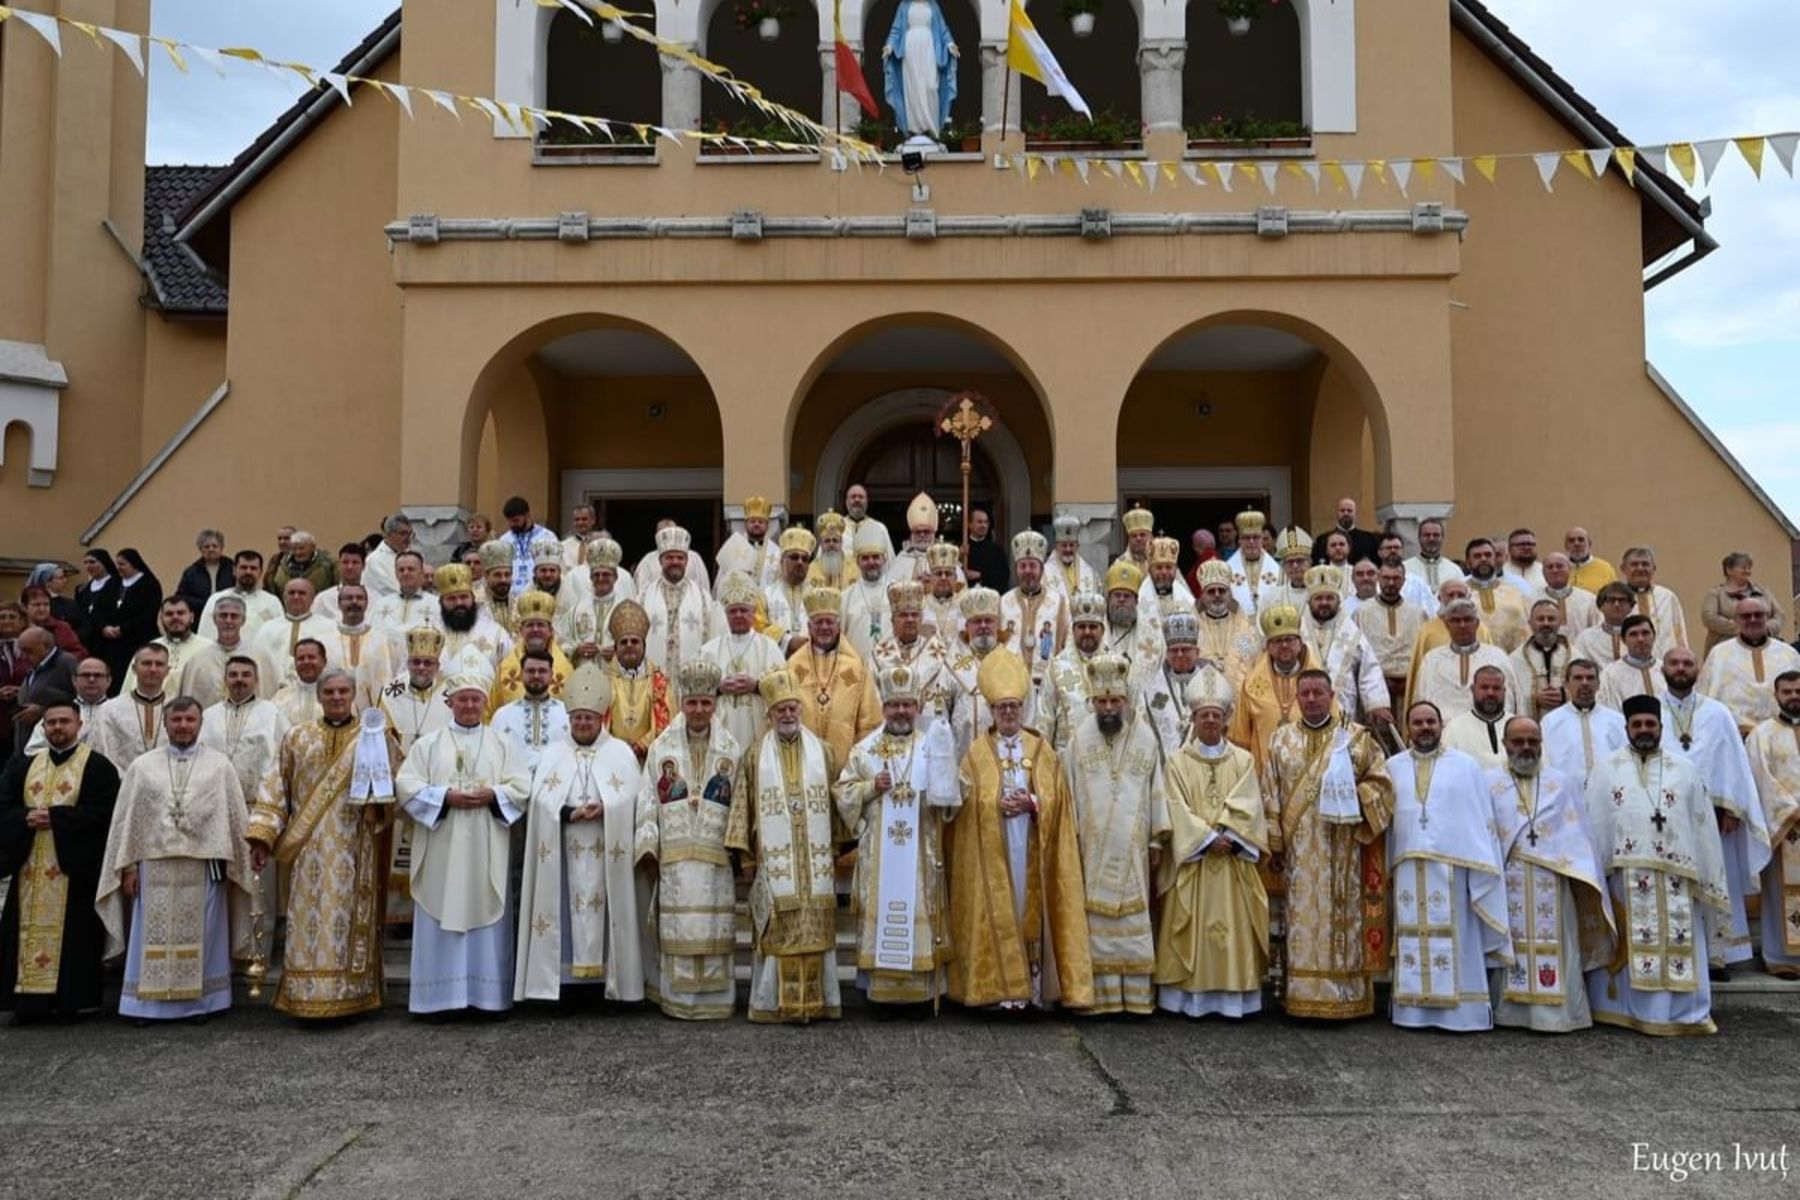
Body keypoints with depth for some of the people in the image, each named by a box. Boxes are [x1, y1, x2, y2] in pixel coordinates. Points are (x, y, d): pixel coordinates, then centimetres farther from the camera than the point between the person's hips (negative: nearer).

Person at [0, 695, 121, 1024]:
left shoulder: (98, 766, -1)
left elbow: (102, 812, -12)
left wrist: (54, 817, -17)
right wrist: (27, 818, -14)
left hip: (74, 865, -4)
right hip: (30, 866, 4)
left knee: (71, 933, -1)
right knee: (30, 930, 5)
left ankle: (69, 1000, 6)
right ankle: (30, 999, 10)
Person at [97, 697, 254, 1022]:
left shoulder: (220, 765, 4)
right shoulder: (142, 766, 7)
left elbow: (235, 817, 3)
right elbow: (126, 819, 7)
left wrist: (230, 865, -2)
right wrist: (128, 866, 0)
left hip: (203, 867, -1)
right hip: (155, 866, 1)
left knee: (200, 937, 5)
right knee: (154, 937, 5)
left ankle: (200, 1000, 12)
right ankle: (150, 1003, 11)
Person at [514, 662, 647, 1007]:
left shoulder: (621, 753, 9)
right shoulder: (553, 754, 12)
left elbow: (629, 798, -3)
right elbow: (541, 799, -1)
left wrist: (604, 808, -20)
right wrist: (570, 812, -17)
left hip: (605, 856, -1)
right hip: (564, 855, 1)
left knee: (602, 911, -4)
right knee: (566, 911, -4)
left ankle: (602, 974, -1)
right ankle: (566, 975, -1)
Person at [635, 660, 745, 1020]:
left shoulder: (732, 750, 9)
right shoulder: (661, 748, 8)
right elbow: (647, 801, 5)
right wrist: (648, 847, -4)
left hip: (716, 854, 0)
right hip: (674, 854, 0)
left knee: (714, 927, 0)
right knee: (678, 927, 0)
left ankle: (715, 998, 8)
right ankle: (678, 998, 8)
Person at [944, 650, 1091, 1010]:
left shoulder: (1043, 751, 9)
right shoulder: (976, 752, 4)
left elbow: (1055, 800, 4)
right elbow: (966, 801, -1)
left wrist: (1031, 803, -13)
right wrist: (998, 805, -15)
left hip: (1031, 849, 1)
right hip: (989, 850, -1)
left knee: (1030, 910, 1)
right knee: (995, 914, -3)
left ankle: (1034, 986, 7)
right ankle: (996, 986, 2)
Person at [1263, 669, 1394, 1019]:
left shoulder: (1356, 737, 6)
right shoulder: (1281, 740, 11)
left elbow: (1380, 782, 4)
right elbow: (1271, 796, 8)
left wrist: (1352, 797, -14)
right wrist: (1275, 843, 1)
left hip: (1342, 850, -1)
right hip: (1299, 850, 1)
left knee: (1343, 917, 0)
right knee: (1302, 920, 1)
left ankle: (1346, 996, 6)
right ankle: (1302, 995, 5)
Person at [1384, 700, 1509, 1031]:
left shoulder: (1466, 766, 5)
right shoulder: (1393, 767, 11)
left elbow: (1481, 820, 2)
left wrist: (1482, 869, -6)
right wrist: (1386, 867, 2)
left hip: (1452, 867, -2)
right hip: (1408, 868, 2)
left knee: (1456, 940, -1)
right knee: (1413, 939, 3)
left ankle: (1462, 1010, 4)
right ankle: (1414, 1009, 7)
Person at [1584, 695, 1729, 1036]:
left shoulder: (1684, 771, 11)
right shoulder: (1606, 768, 7)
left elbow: (1702, 827, 9)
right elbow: (1593, 823, 2)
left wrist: (1707, 880, 4)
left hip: (1673, 876, 1)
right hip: (1623, 874, -1)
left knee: (1677, 944, 4)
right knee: (1628, 945, 3)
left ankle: (1686, 1012, 12)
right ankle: (1628, 1008, 10)